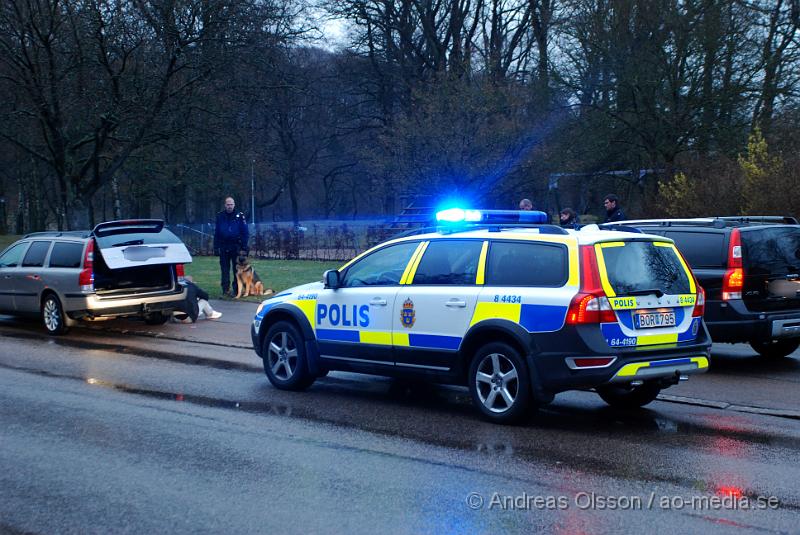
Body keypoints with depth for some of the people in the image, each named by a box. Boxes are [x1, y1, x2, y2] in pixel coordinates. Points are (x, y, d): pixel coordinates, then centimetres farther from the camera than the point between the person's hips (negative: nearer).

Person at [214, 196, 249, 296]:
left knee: (237, 269, 0)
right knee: (224, 269, 5)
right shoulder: (220, 216, 9)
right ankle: (225, 289, 10)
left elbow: (245, 232, 0)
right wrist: (216, 247, 4)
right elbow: (216, 233, 10)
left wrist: (244, 247, -7)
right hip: (223, 246, 2)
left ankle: (236, 290, 4)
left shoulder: (239, 216, 1)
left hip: (236, 246, -2)